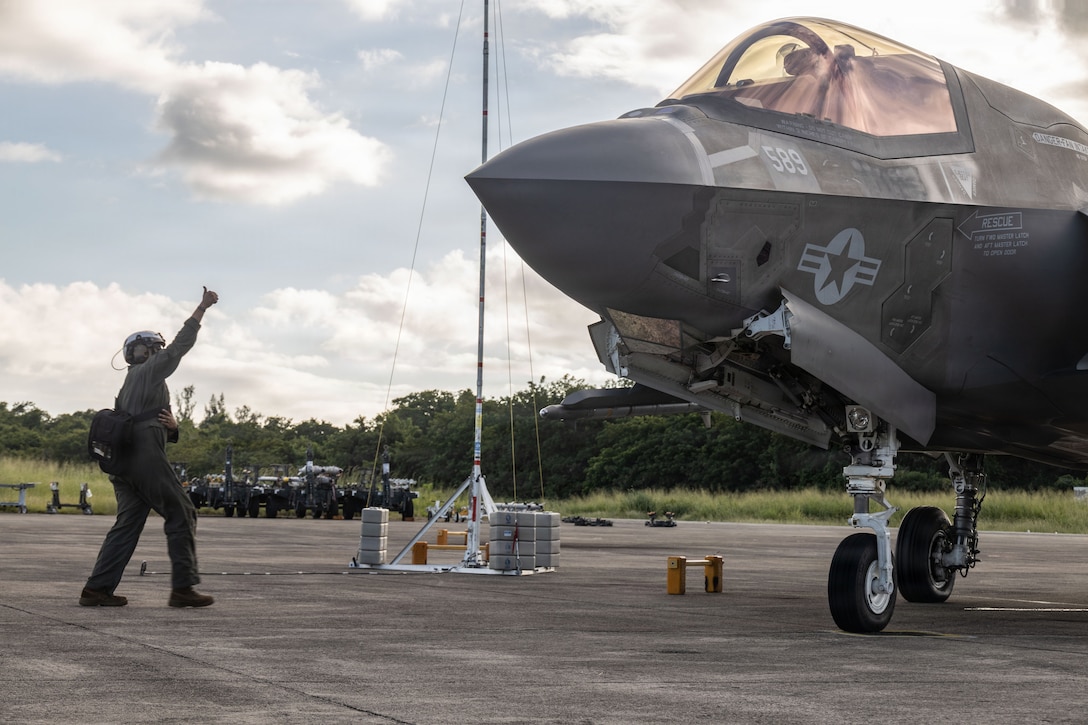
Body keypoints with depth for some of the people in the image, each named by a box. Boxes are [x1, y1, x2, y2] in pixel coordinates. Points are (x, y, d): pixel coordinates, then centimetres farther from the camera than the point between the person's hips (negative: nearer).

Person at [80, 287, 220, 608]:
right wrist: (202, 307, -2)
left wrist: (170, 426, 4)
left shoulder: (130, 384, 28)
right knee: (181, 515, -5)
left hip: (124, 462, 9)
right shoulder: (148, 371, 2)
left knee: (128, 524, 8)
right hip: (146, 458, -9)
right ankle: (182, 587, -9)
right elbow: (180, 345, -4)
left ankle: (97, 589, 2)